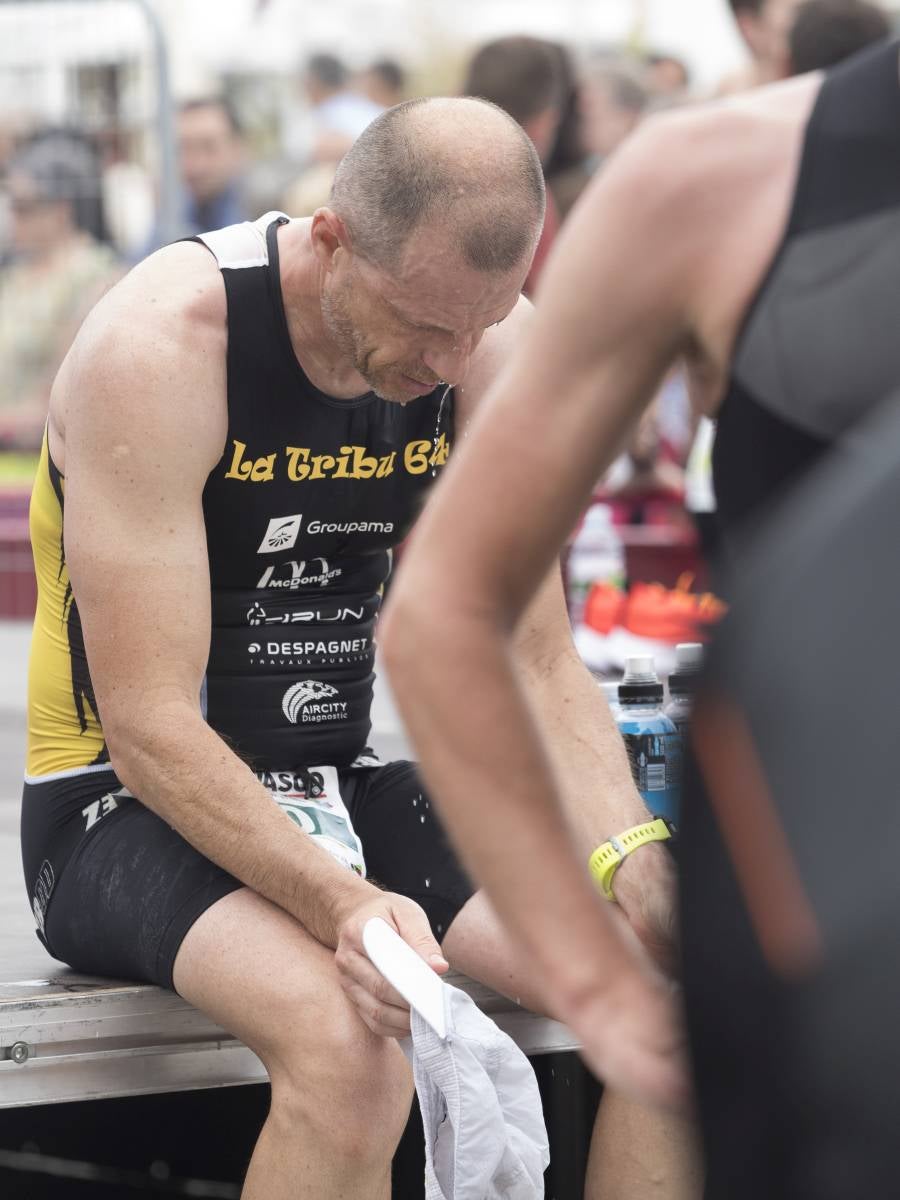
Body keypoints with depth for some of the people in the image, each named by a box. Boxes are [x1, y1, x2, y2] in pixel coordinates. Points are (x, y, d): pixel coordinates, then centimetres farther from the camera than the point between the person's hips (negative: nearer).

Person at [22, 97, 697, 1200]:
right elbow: (148, 726, -24)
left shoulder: (492, 342, -5)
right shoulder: (160, 344, -22)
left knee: (677, 1000, -16)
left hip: (345, 790, 6)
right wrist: (339, 902, -39)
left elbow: (535, 666, -1)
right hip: (129, 807, -6)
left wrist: (635, 863, -20)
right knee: (351, 1048, -37)